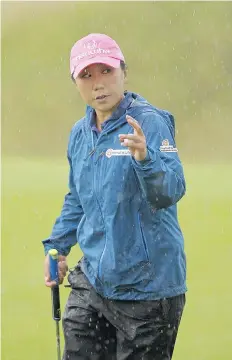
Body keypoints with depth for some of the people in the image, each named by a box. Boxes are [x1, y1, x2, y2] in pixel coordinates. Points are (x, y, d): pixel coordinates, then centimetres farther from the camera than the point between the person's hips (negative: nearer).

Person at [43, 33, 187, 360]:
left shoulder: (149, 122, -13)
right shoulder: (80, 133, 9)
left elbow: (171, 191, -28)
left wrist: (145, 159, -45)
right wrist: (57, 247, 17)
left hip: (147, 286, -6)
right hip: (93, 281, 7)